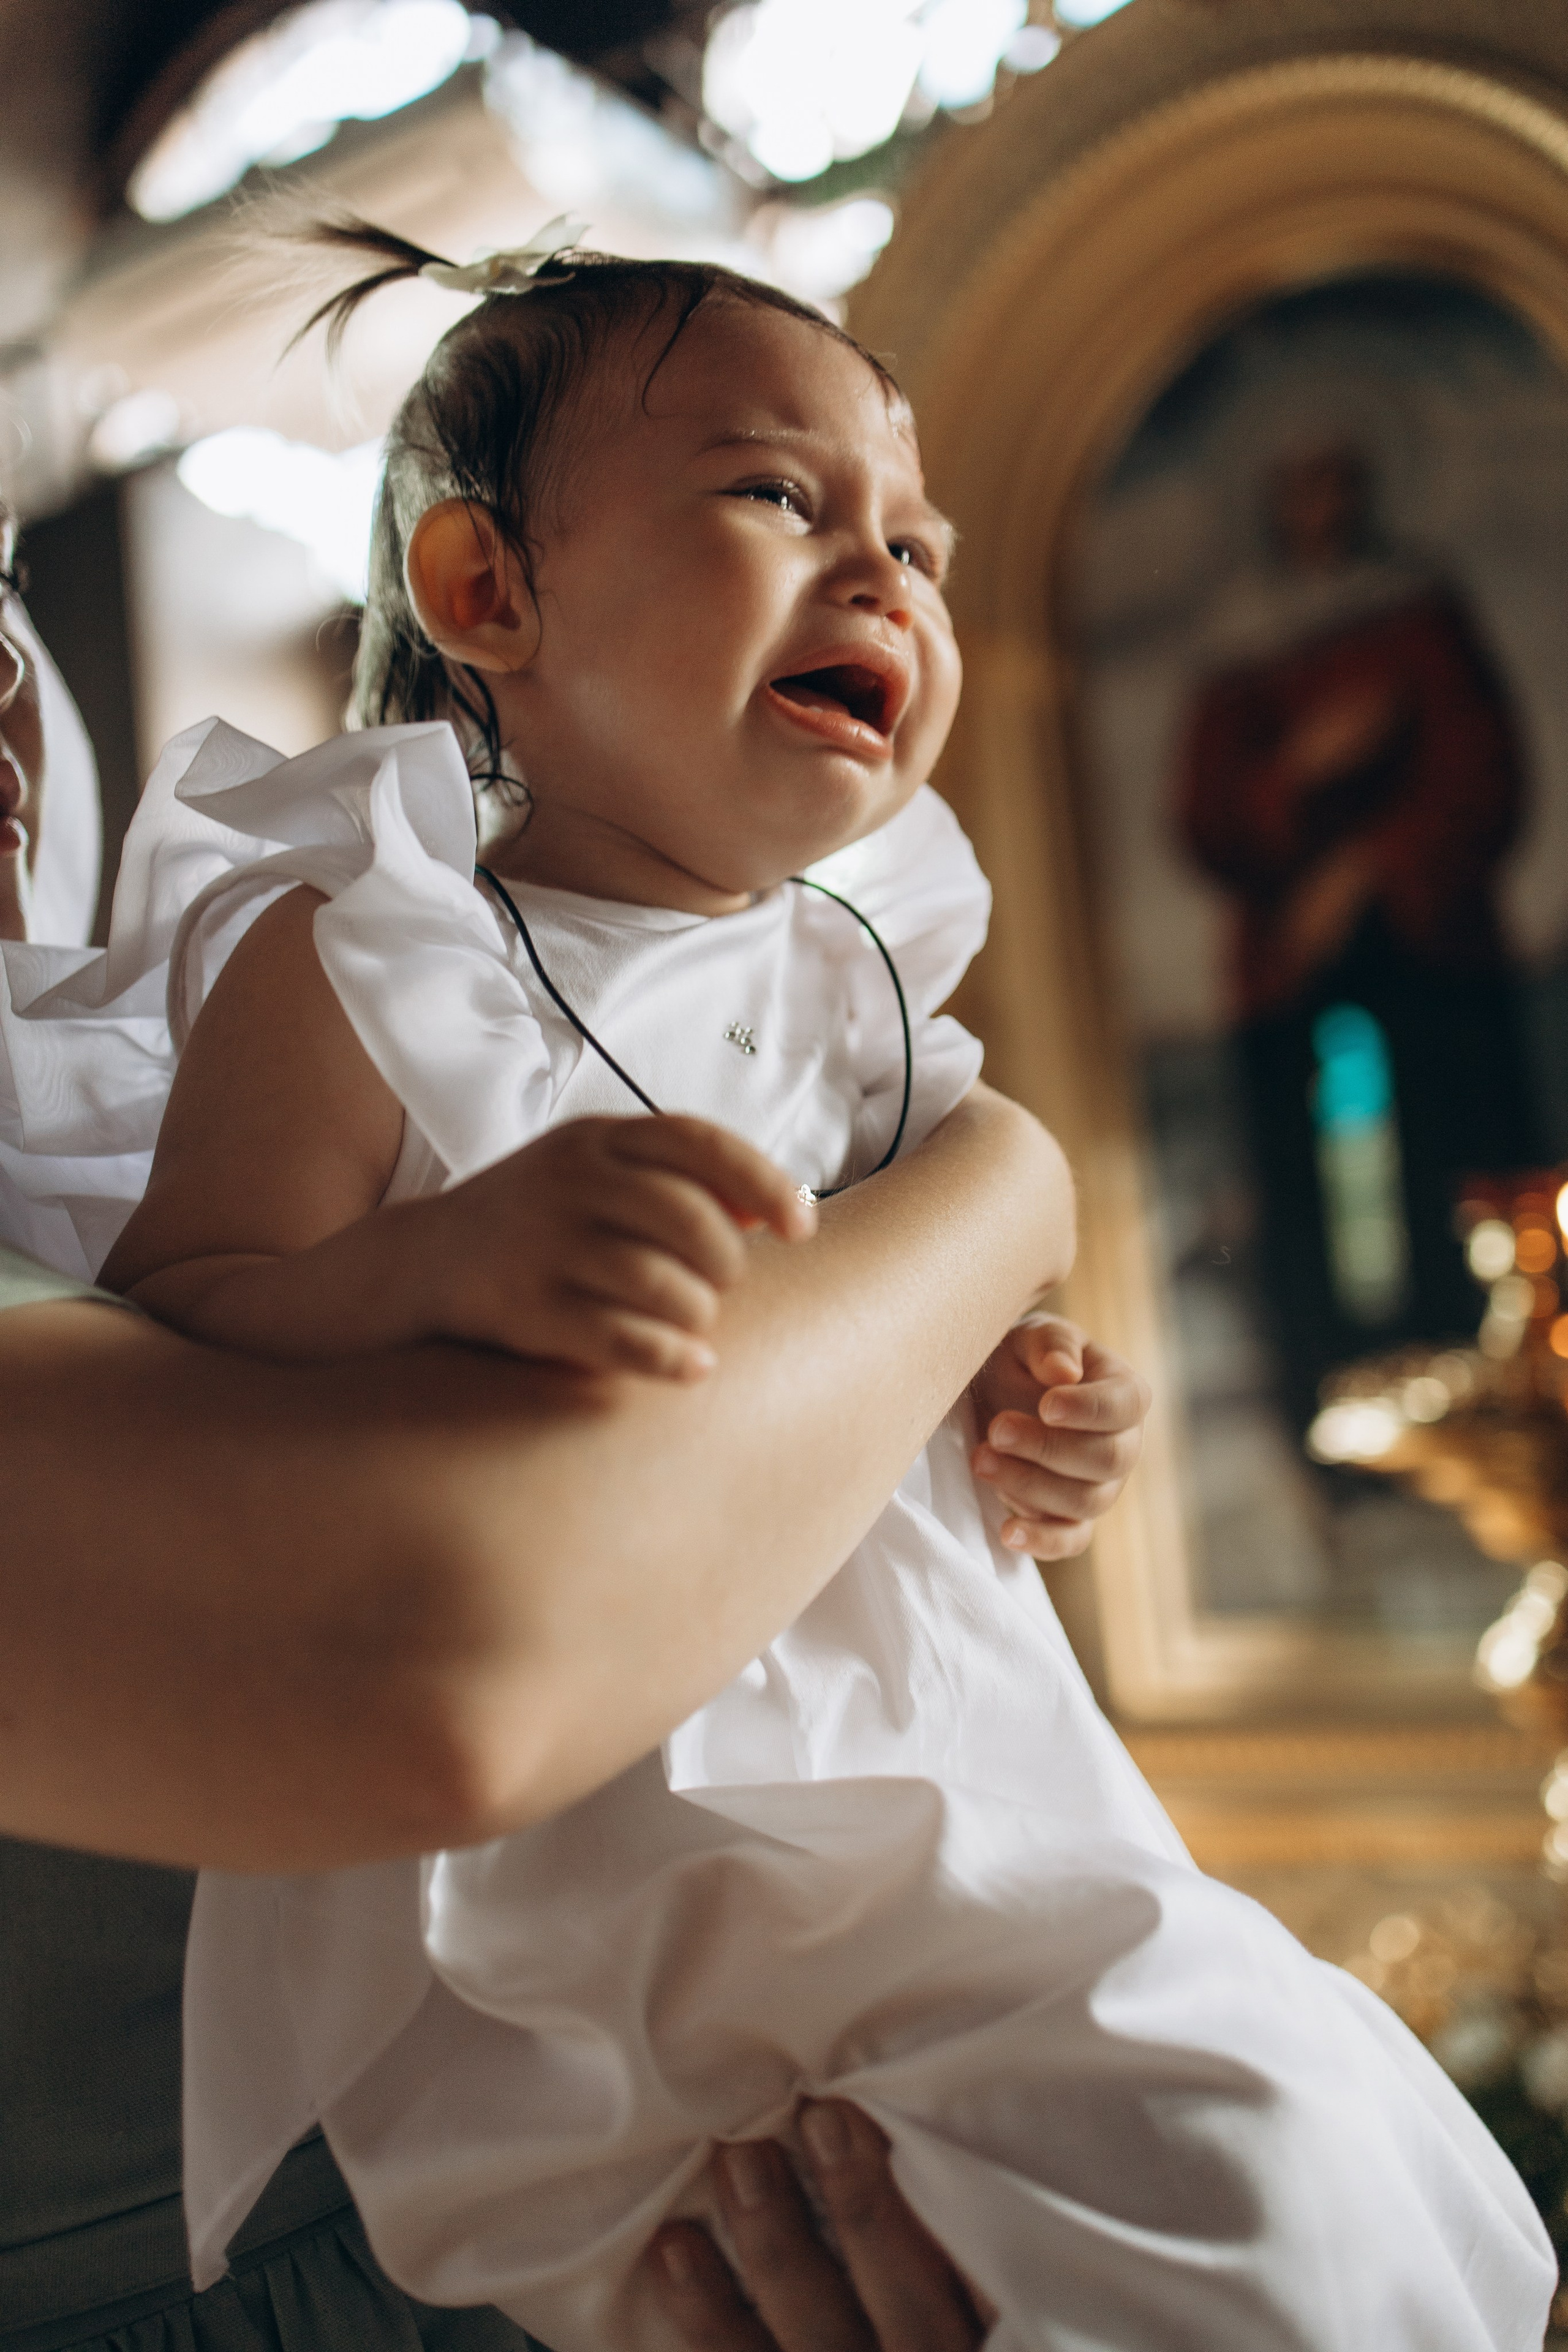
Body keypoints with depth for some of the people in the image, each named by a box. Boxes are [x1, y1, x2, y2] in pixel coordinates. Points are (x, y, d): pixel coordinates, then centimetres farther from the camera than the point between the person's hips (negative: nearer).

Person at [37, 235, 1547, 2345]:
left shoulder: (856, 973, 9)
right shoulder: (359, 962, -8)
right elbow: (167, 1329, -14)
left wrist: (1021, 1394, 1)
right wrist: (450, 1264, -33)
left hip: (919, 1763, 5)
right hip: (538, 1825, -4)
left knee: (1286, 2157, -4)